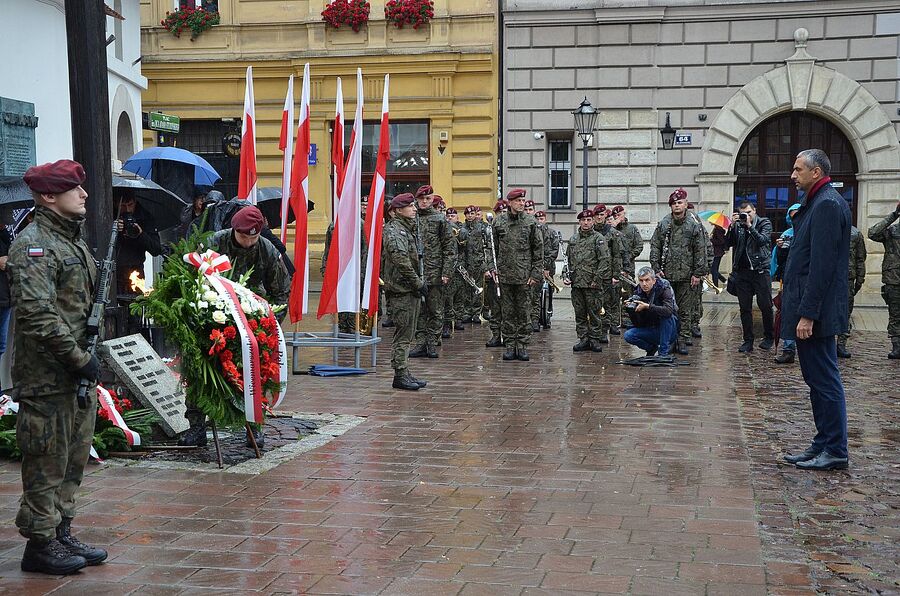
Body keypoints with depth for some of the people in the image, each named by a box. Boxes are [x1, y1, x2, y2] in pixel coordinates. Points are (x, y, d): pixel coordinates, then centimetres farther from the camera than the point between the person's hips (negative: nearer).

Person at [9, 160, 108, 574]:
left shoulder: (74, 241, 17)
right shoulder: (33, 245, -14)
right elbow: (37, 314, -23)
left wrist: (90, 355, 14)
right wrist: (78, 357, -20)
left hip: (78, 372, 9)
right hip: (47, 376, -9)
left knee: (73, 459, 16)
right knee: (47, 461, -1)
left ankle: (61, 533, 27)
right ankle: (40, 543, 9)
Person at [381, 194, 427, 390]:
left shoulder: (407, 228, 19)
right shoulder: (394, 230, -12)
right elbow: (401, 260, -23)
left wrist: (419, 282, 14)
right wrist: (418, 283, -18)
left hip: (411, 290, 10)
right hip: (401, 290, -10)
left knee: (407, 334, 13)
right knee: (403, 334, -7)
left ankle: (404, 374, 18)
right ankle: (400, 375, -3)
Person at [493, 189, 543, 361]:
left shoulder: (531, 222, 1)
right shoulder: (499, 222, 4)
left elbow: (538, 249, 2)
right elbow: (493, 248, 9)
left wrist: (536, 273, -4)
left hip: (525, 275, -1)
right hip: (505, 274, 1)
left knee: (524, 312, 2)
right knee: (508, 312, 6)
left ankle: (522, 346, 9)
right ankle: (509, 345, 12)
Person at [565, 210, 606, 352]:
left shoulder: (599, 239, -2)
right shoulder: (573, 239, 15)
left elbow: (605, 260, -9)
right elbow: (568, 259, 21)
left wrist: (597, 279, -14)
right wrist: (567, 276, 9)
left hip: (592, 284, -5)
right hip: (576, 283, 5)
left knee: (594, 313, 0)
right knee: (580, 314, 7)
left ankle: (594, 339, 6)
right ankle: (583, 339, 13)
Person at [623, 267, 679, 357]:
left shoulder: (664, 289, -18)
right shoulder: (637, 294, -5)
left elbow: (669, 310, -38)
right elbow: (638, 324, -7)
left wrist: (647, 306, -43)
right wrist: (631, 309, -24)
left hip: (669, 331, -4)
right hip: (650, 331, 4)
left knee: (666, 315, -33)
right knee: (628, 336, -18)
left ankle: (663, 352, -21)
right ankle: (652, 348, 7)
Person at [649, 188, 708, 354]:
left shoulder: (694, 226, 3)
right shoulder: (662, 225, 6)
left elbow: (700, 251, 2)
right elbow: (654, 247, 6)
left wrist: (698, 273, -4)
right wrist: (656, 269, -3)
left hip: (686, 276, -1)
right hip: (666, 275, 1)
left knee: (685, 311, 3)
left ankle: (682, 341, 8)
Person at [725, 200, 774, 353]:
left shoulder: (764, 223, 3)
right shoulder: (737, 225, 11)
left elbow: (762, 240, -13)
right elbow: (728, 243, 1)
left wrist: (749, 226, -15)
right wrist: (732, 225, -9)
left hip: (760, 270, -3)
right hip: (742, 271, 3)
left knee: (765, 306, 1)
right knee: (745, 308, 4)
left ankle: (769, 337, 18)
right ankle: (748, 341, 9)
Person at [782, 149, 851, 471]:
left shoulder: (827, 204, -16)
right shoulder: (818, 202, 15)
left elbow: (822, 266, -21)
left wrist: (808, 314, -22)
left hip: (816, 311, -10)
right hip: (808, 309, 10)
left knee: (824, 380, -3)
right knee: (818, 380, 14)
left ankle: (835, 451, 4)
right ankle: (823, 445, 22)